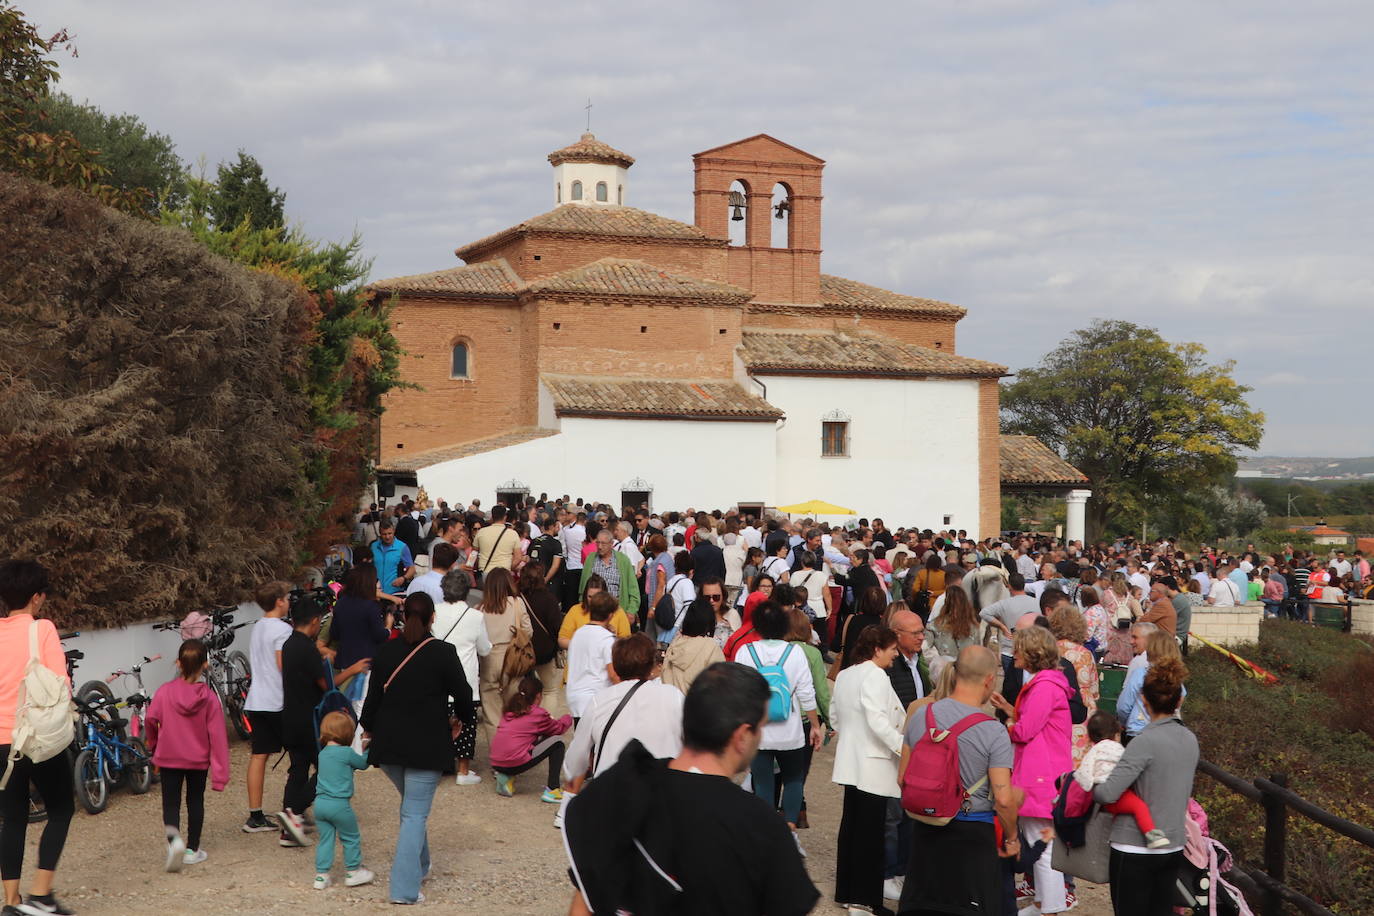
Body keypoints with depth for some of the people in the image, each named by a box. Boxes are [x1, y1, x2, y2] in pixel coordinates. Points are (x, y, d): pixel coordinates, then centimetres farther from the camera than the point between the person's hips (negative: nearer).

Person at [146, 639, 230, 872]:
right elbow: (217, 735, -12)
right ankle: (192, 850, 21)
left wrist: (153, 744, 14)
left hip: (169, 757, 0)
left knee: (171, 802, 7)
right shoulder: (209, 697, -12)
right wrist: (219, 772, -7)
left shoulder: (165, 691, -12)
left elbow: (150, 719, -9)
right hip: (199, 759, 0)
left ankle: (174, 838, -20)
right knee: (195, 801, 16)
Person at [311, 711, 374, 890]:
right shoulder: (347, 752, -13)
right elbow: (363, 764, 2)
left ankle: (321, 875, 13)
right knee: (351, 838, 11)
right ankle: (353, 872, 20)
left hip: (320, 802, 6)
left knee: (325, 838, 13)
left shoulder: (323, 753, 9)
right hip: (339, 804, -6)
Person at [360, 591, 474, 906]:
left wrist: (368, 727, 26)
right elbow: (462, 692, -3)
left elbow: (374, 695, 8)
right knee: (415, 814, -2)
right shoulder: (443, 653, -10)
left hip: (388, 744, 5)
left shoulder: (385, 652, 2)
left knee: (412, 805, 25)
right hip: (426, 746, -5)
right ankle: (405, 888, -6)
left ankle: (418, 866, 34)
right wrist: (463, 720, 18)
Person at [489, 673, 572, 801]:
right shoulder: (538, 714, -1)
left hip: (496, 764, 7)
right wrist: (568, 718, 34)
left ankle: (506, 777, 14)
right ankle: (552, 790, -2)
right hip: (516, 763, -7)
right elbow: (558, 728, 14)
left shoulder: (508, 711, 15)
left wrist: (549, 720, 25)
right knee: (557, 743, 6)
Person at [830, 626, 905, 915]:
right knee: (871, 831, -4)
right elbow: (878, 722, -25)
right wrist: (905, 748, -21)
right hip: (873, 764, -9)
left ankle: (846, 893, 21)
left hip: (850, 762, 9)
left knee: (851, 825, 14)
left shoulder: (844, 676, 11)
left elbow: (835, 716, 19)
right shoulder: (875, 676, -17)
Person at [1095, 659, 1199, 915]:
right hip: (1174, 846, 7)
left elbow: (1109, 793, -24)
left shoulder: (1146, 742, -19)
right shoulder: (1190, 739, 4)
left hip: (1136, 848, -7)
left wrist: (1089, 786, -3)